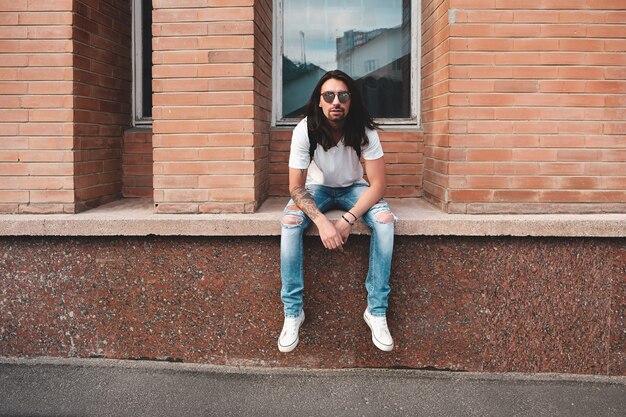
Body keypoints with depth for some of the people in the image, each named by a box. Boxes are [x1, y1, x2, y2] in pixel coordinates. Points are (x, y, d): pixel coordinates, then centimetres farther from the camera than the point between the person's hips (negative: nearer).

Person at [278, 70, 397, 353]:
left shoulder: (364, 130, -23)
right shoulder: (305, 130, -24)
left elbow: (378, 184, -22)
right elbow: (296, 187, -22)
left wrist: (348, 220, -35)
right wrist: (322, 222, -39)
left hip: (353, 188, 0)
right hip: (317, 188, 0)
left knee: (385, 219, -30)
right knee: (289, 222, -31)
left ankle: (377, 310, -18)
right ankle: (292, 312, -19)